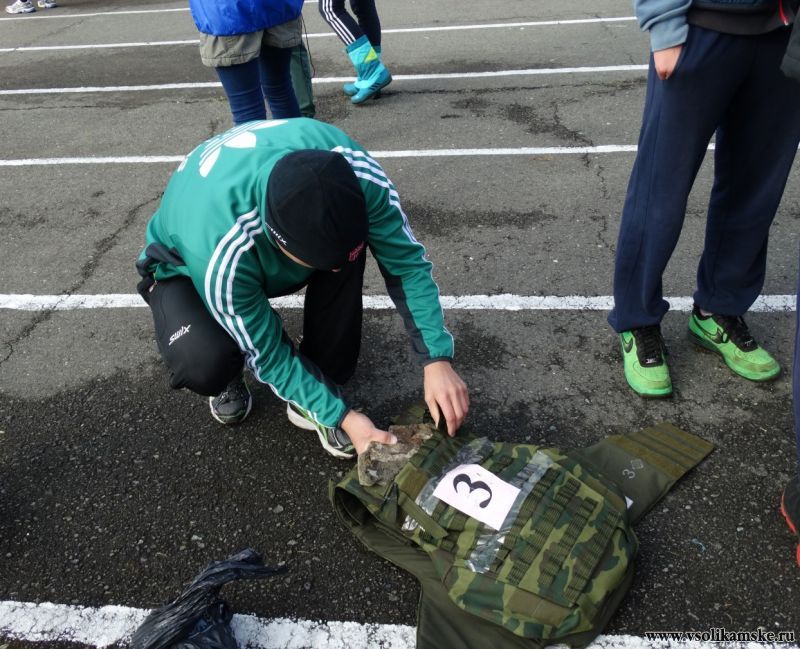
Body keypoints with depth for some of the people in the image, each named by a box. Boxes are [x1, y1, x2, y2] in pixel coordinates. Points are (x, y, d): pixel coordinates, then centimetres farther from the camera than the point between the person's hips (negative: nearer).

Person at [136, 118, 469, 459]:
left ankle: (319, 389, -9)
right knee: (203, 362, -35)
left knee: (348, 250, -29)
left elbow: (406, 261, -23)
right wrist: (343, 417, -29)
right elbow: (268, 354, -28)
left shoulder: (353, 168, -34)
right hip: (187, 266, -3)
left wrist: (437, 359, -31)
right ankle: (227, 376, 4)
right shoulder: (221, 253, -43)